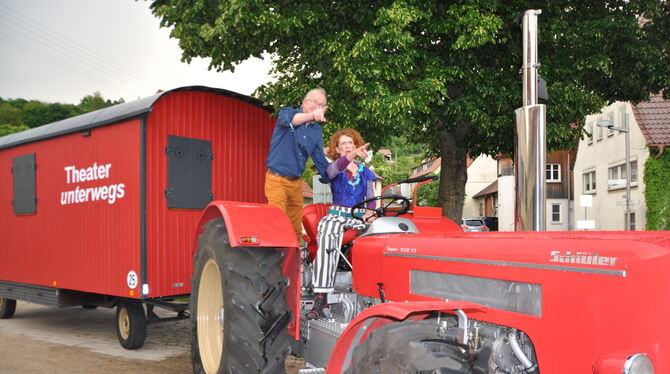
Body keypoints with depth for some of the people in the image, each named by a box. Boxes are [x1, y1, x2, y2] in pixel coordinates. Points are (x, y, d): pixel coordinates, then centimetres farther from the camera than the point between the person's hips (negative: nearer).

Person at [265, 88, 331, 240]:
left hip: (297, 183, 6)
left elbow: (320, 159, 15)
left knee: (296, 229, 9)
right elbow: (287, 119, -28)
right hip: (277, 180, -6)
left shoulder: (317, 131, 13)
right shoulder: (287, 112, -3)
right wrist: (311, 115, -48)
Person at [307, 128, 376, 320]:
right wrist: (353, 155, -35)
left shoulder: (365, 172, 20)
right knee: (328, 239, -37)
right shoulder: (333, 168, 11)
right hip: (337, 215, -2)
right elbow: (336, 169, -15)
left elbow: (371, 198, 16)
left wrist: (370, 212, -7)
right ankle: (320, 298, -42)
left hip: (359, 217, 3)